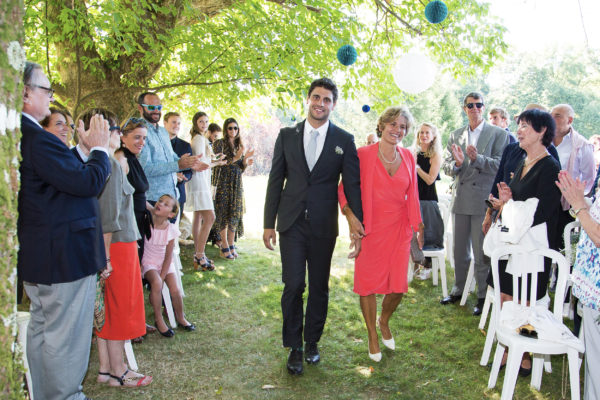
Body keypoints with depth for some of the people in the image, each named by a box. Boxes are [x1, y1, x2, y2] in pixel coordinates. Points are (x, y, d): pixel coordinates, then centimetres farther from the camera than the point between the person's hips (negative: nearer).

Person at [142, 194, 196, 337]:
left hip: (165, 263, 2)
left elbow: (168, 257, -5)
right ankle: (158, 319, -11)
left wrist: (162, 276, -14)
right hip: (148, 262, -2)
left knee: (175, 290, -13)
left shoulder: (171, 230, -10)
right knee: (156, 282, -29)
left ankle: (180, 317, 16)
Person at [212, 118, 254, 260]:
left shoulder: (239, 145, 15)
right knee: (224, 214, -3)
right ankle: (225, 247, 2)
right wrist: (236, 158, -20)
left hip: (237, 184, 5)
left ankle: (231, 245, 11)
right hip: (223, 183, -5)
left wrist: (245, 161, -8)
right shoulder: (219, 143, 0)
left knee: (235, 214, 3)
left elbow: (241, 169, 14)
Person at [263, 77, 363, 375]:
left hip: (324, 227, 0)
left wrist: (357, 221, -7)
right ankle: (294, 347, 14)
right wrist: (269, 223, 2)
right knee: (293, 285, -2)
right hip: (292, 224, 0)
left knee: (319, 287, 11)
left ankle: (312, 342, 29)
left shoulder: (344, 140, 2)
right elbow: (276, 180, 5)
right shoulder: (287, 136, 5)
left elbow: (352, 183, 2)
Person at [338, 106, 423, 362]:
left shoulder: (408, 157, 5)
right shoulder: (363, 155, -8)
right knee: (369, 282, 6)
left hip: (399, 228, 3)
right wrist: (349, 212, -18)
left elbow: (412, 194, 13)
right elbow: (344, 188, -4)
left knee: (398, 286, 3)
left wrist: (418, 226, 13)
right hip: (370, 228, -3)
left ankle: (384, 322, 36)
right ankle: (373, 337, 28)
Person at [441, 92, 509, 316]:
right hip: (461, 199, 5)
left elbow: (501, 165, -10)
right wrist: (456, 164, -13)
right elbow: (447, 167, 9)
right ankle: (458, 290, 30)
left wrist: (477, 158, -24)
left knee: (482, 252, 1)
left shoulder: (498, 134, -1)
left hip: (484, 200, -5)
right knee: (460, 250, 15)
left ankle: (484, 296, 14)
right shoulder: (455, 136, 12)